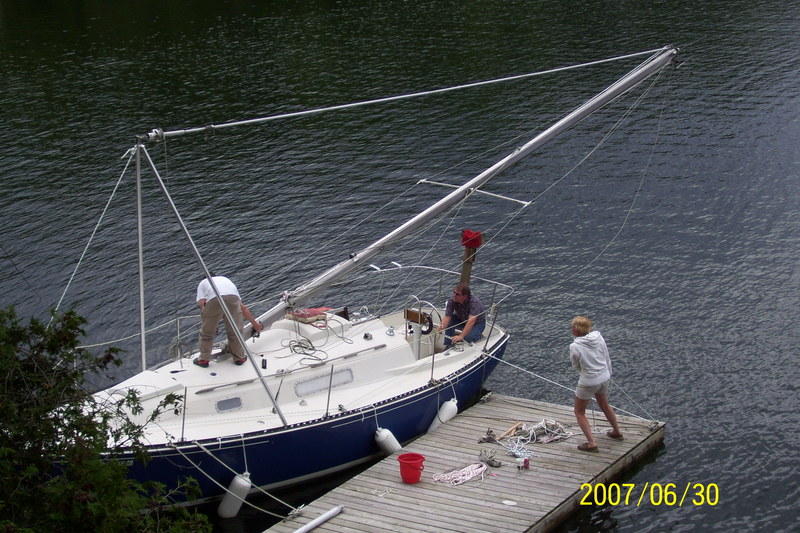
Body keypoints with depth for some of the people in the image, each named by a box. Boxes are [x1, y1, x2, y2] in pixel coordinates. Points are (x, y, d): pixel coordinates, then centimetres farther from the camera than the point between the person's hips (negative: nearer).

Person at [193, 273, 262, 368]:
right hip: (233, 299, 3)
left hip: (214, 300, -3)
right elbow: (243, 308, 39)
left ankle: (203, 359, 27)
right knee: (235, 331, 23)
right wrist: (255, 323, 48)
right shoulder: (226, 280, 43)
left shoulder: (203, 283, 35)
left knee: (206, 332, 17)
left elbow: (202, 303, 12)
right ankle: (239, 358, 33)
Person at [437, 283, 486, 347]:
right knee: (449, 322, -23)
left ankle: (479, 335, 3)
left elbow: (471, 321, -47)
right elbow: (447, 316, -26)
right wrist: (442, 326, -49)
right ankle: (448, 346, -5)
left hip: (477, 323, -5)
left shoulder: (474, 302, -38)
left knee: (468, 337, -32)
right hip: (461, 320, 5)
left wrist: (461, 336, -56)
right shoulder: (452, 301, -23)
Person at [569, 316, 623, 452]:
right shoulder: (599, 337, -7)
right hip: (604, 378, 6)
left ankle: (592, 443, 8)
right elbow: (607, 359, 5)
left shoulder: (575, 347, -22)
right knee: (605, 406, 31)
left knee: (579, 412, 13)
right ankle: (617, 432, 48)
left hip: (588, 383, -6)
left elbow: (576, 365, -5)